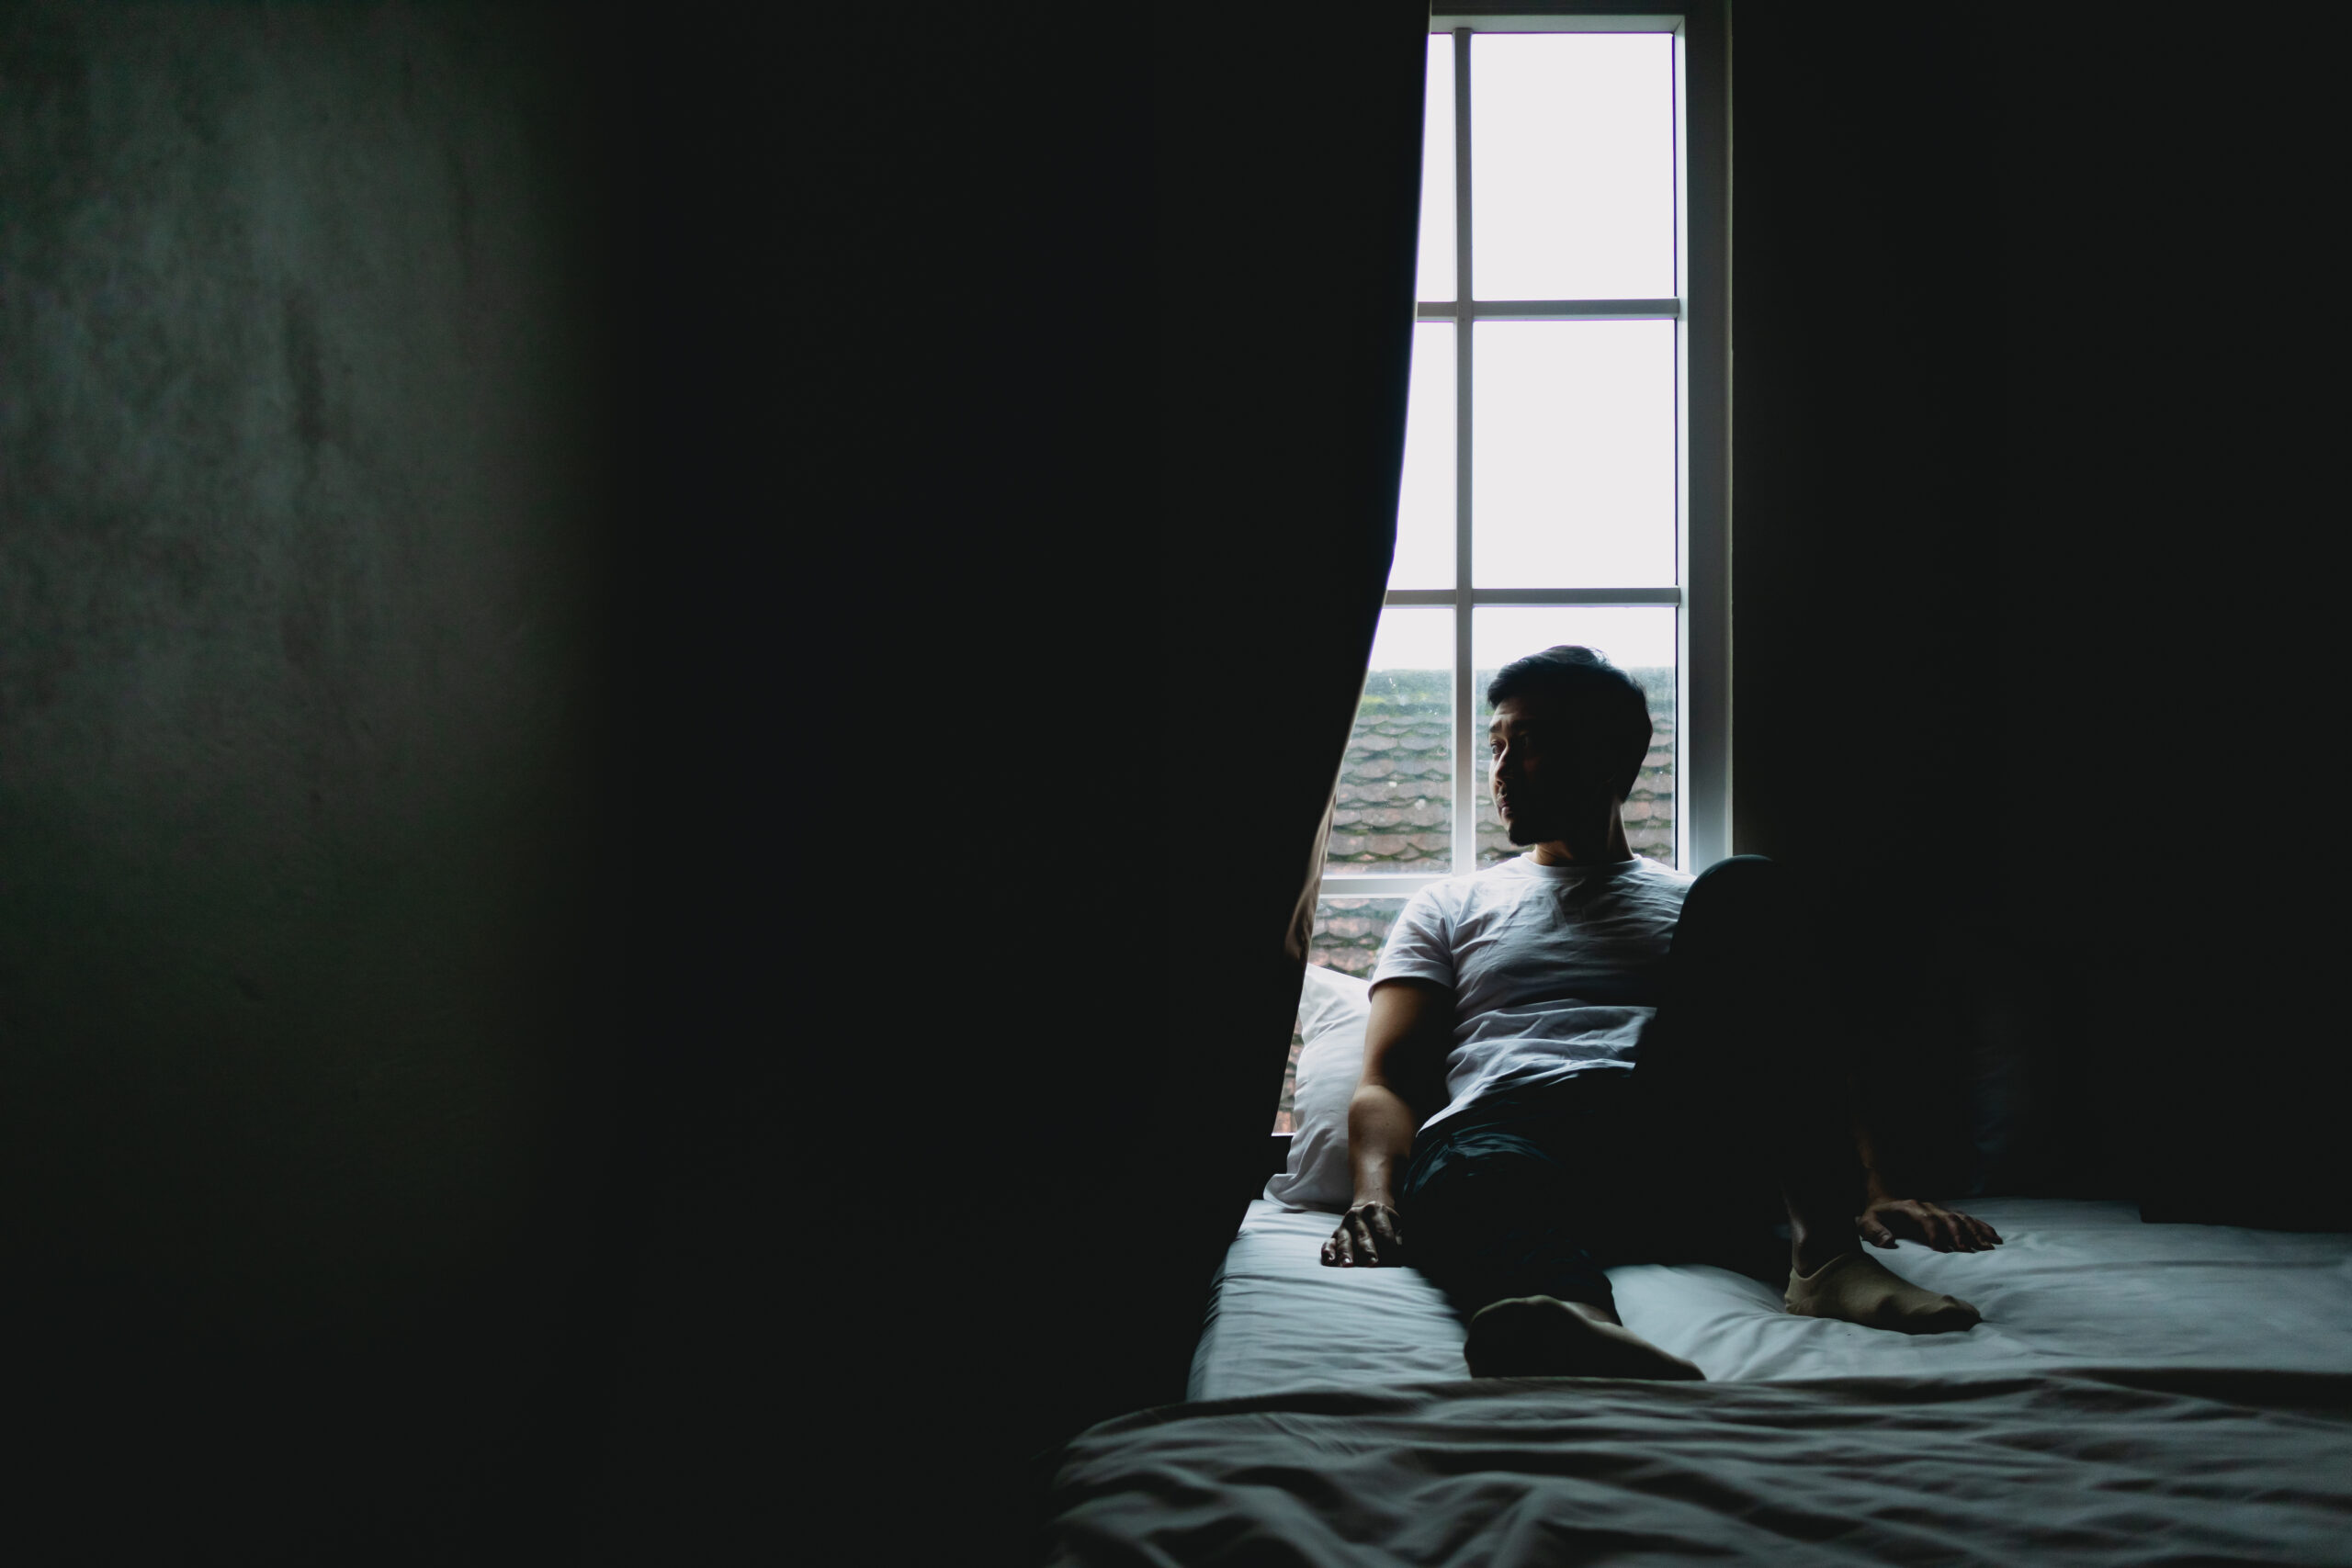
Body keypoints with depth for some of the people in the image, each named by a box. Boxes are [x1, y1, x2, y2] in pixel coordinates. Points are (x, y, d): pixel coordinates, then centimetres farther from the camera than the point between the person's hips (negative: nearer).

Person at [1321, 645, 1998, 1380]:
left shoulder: (1701, 906, 30)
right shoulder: (1450, 909, 30)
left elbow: (1813, 1062, 20)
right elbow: (1386, 1081, 16)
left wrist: (1870, 1191, -2)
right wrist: (1375, 1192, -8)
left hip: (1687, 1148, 1)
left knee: (1746, 888, -20)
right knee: (1472, 1178, -39)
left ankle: (1825, 1249, -33)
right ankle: (1570, 1327, -74)